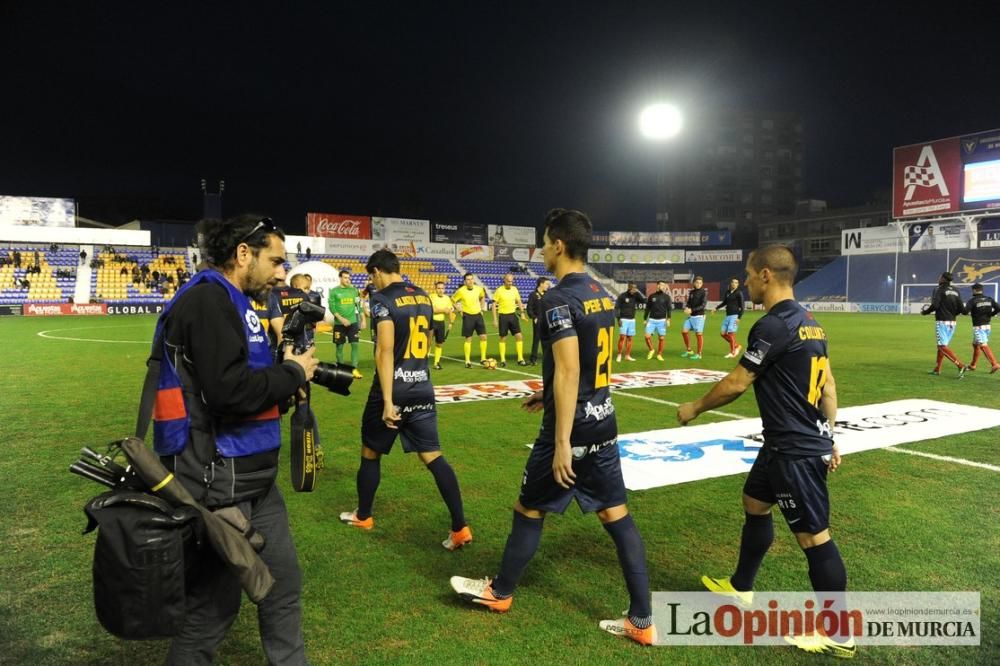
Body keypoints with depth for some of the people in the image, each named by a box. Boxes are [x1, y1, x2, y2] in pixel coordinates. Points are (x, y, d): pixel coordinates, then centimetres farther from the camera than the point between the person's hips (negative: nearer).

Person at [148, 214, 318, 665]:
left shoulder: (229, 301, 13)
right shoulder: (208, 300, -18)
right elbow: (230, 391, -27)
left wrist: (287, 377, 0)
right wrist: (293, 372, -13)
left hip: (253, 479, 10)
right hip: (217, 484, -10)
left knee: (283, 582, 19)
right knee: (213, 603, 6)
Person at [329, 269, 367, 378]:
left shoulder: (354, 290, 7)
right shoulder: (334, 291, -3)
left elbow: (359, 305, 10)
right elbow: (332, 307, -7)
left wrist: (363, 319, 5)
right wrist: (341, 319, -17)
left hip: (353, 322, 2)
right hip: (339, 323, -2)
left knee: (355, 344, -4)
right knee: (339, 346, 5)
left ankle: (354, 369, 1)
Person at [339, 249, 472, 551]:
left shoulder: (382, 299, -11)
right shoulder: (423, 297, 10)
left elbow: (385, 350, -21)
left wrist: (387, 400, -23)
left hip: (393, 391, -6)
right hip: (422, 389, 6)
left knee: (371, 453, 16)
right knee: (433, 457, 4)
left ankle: (362, 516, 33)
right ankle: (460, 528, -1)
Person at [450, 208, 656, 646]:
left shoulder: (559, 299, -18)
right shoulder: (601, 294, 9)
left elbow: (568, 371, -25)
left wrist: (561, 442, -24)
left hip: (573, 428, -8)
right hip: (604, 422, 8)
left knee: (529, 511, 11)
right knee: (616, 516, 11)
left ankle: (499, 592, 32)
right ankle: (642, 621, 16)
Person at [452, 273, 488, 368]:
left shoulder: (479, 289, -3)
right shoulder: (461, 291, -13)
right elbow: (452, 301, 0)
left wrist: (482, 308, 11)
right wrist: (460, 310, -5)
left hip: (478, 315, 3)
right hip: (468, 316, -3)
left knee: (483, 337, -2)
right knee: (468, 339, 1)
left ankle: (483, 358, 10)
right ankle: (467, 361, 11)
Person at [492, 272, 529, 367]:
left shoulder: (514, 289, 4)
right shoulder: (499, 290, -8)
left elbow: (519, 302, 15)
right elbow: (494, 305, -6)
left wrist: (522, 313, 6)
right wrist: (495, 319, -10)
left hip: (513, 315, 4)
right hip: (503, 316, -4)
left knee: (519, 336, -3)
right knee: (503, 338, 4)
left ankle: (520, 359, 4)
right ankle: (503, 360, 13)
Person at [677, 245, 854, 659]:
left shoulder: (773, 326, -20)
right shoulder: (809, 323, 9)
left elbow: (736, 384, -15)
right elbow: (828, 385, 13)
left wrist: (695, 408, 0)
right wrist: (828, 438, 20)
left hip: (795, 450, -10)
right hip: (806, 441, 10)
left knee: (813, 537, 0)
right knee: (754, 504, 23)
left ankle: (839, 634, 14)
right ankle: (741, 587, 39)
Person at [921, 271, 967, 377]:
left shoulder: (939, 289, -7)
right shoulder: (955, 291, 11)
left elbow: (934, 305, -19)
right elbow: (961, 308, 8)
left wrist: (924, 312, -2)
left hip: (942, 322, -7)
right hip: (952, 322, 7)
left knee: (943, 346, -8)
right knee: (942, 345, 16)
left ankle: (960, 365, -21)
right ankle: (937, 369, 20)